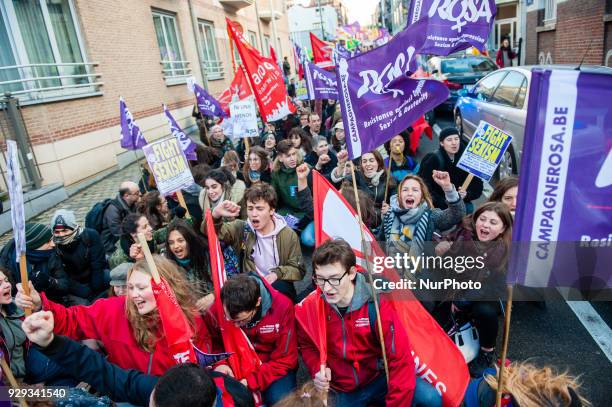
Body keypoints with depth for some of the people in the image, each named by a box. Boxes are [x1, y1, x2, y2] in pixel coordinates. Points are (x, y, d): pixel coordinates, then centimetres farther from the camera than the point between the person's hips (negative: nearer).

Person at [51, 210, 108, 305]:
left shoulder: (90, 235, -18)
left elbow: (98, 266, -16)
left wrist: (95, 292, -19)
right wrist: (88, 293, -22)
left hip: (98, 278, 0)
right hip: (76, 287, 0)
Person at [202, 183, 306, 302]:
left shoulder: (289, 235, -3)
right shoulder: (241, 228, 0)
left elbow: (298, 270, 1)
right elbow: (211, 232, -9)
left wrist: (278, 274, -19)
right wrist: (215, 216, -31)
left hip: (277, 287, -1)